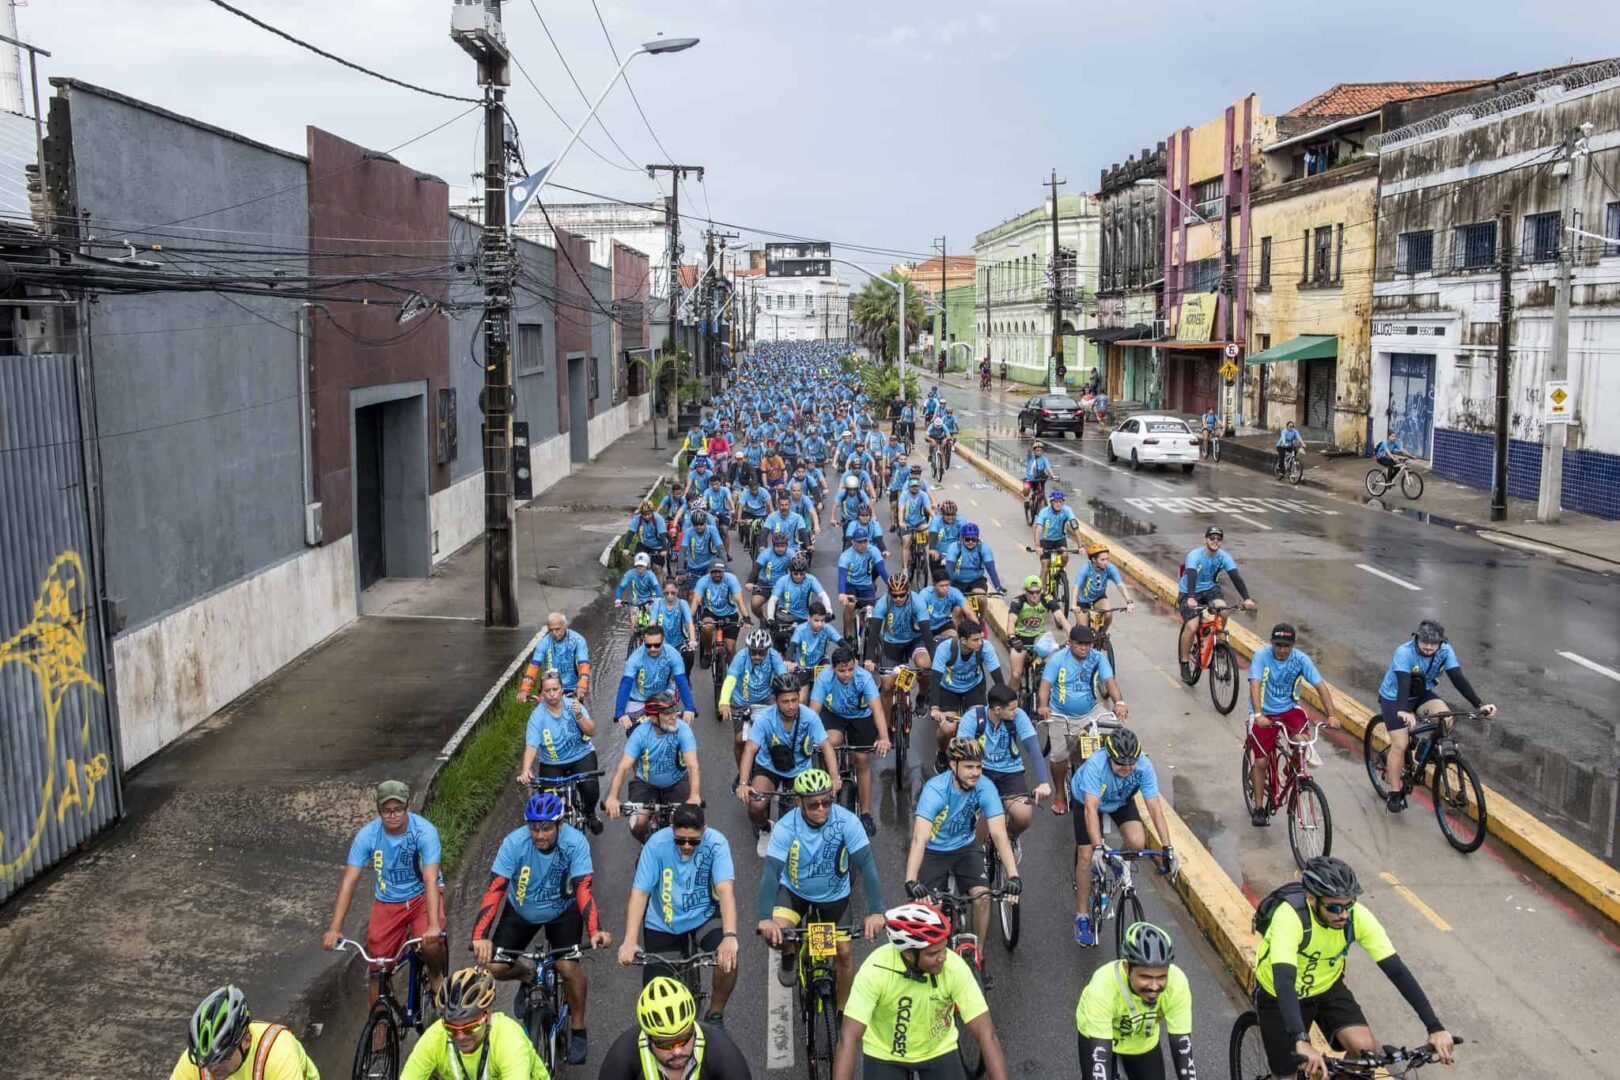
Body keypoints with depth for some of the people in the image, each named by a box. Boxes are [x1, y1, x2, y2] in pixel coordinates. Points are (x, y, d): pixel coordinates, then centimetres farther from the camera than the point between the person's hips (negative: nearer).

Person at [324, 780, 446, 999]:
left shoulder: (424, 831, -25)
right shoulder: (367, 835, -18)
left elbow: (431, 880, -32)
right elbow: (349, 882, -20)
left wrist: (433, 925, -44)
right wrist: (335, 928, -29)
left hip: (422, 894, -2)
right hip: (387, 901, 3)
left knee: (431, 943, -29)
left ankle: (436, 975, 4)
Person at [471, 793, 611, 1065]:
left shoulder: (575, 843, -29)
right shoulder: (514, 843, -28)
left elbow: (583, 889, -32)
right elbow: (495, 889, -32)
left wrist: (594, 931, -46)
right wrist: (479, 936, -43)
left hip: (562, 911, -2)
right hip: (521, 911, 2)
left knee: (568, 967, -22)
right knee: (492, 966, -12)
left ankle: (578, 1029, 3)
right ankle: (528, 976, 23)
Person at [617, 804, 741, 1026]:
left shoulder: (716, 843, -23)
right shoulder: (656, 844, -22)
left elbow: (726, 889, -33)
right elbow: (639, 892, -24)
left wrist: (730, 937, -48)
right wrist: (629, 941, -36)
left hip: (703, 916, 0)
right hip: (663, 924, 1)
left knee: (728, 957, -30)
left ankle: (715, 1014, -2)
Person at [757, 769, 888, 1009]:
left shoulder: (846, 821, -28)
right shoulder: (786, 828, -28)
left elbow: (867, 865, -30)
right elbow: (771, 872, -33)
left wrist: (875, 912, -41)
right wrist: (765, 918, -46)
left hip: (834, 895, 0)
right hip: (795, 890, 0)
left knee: (844, 951, -6)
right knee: (774, 933, -22)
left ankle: (843, 1010, 20)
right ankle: (789, 955, 15)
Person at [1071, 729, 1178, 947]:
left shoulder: (1144, 767, -34)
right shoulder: (1095, 765, -41)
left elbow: (1155, 808, -31)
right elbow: (1091, 809, -46)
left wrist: (1168, 849, -36)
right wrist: (1097, 848, -56)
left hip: (1121, 801, 2)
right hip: (1086, 800, -2)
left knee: (1137, 842, -23)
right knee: (1086, 856, -9)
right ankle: (1082, 916, 7)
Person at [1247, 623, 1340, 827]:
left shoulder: (1301, 659, -12)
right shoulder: (1262, 655, -18)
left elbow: (1320, 686, -15)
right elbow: (1255, 684, -28)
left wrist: (1331, 715, -28)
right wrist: (1258, 715, -41)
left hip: (1289, 709, 1)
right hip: (1264, 714, -1)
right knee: (1261, 761, -2)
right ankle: (1259, 808, 12)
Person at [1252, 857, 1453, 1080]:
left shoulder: (1358, 916, -25)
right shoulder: (1290, 916, -37)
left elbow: (1396, 970, -23)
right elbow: (1284, 980, -47)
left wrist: (1435, 1027, -30)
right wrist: (1302, 1043, -58)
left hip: (1327, 988, 3)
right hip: (1280, 995, -3)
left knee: (1367, 1048, -19)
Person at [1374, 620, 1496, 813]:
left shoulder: (1445, 651, -18)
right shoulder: (1404, 653, -30)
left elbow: (1459, 679, -22)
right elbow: (1403, 684, -42)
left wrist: (1479, 705, -34)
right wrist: (1402, 711, -58)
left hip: (1422, 696, 4)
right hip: (1394, 699, -4)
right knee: (1400, 746, -11)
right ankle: (1393, 794, 2)